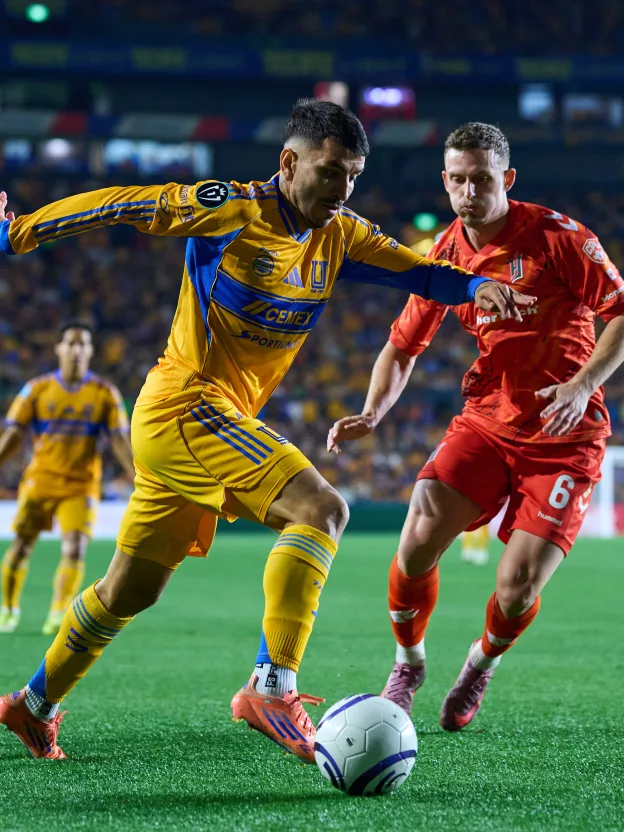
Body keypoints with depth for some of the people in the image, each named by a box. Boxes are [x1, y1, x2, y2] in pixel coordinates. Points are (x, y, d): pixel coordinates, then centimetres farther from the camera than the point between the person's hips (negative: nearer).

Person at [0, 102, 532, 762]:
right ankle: (272, 686, -28)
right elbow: (121, 205, -9)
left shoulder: (341, 237, 7)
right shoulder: (234, 210, -13)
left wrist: (476, 287, -13)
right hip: (186, 404, -8)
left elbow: (417, 271, 8)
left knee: (131, 589, 17)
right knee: (320, 507, -24)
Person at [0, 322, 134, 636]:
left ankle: (58, 616, -10)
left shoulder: (105, 394, 1)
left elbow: (120, 441, 0)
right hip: (39, 481, 1)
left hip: (81, 487, -1)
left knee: (74, 550, -16)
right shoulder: (37, 389, 1)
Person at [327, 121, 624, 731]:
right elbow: (402, 346, 12)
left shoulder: (557, 235, -12)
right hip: (485, 422, 4)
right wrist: (371, 413, -5)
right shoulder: (445, 256, 2)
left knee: (518, 586, -13)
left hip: (564, 434, -4)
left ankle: (482, 664, 23)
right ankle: (408, 665, 11)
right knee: (418, 540, -17)